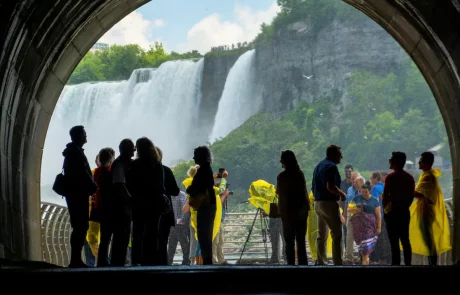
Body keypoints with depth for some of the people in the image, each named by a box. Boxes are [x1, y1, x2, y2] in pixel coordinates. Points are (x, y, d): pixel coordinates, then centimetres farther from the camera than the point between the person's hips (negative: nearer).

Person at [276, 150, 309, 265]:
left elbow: (279, 193, -3)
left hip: (288, 210, -4)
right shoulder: (300, 174, 2)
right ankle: (303, 263, 10)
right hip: (302, 210, 4)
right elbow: (303, 191, 8)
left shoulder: (282, 176, -11)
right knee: (301, 240, 11)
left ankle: (291, 264, -5)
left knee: (289, 241, 0)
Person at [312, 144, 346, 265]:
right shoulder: (331, 166, -11)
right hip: (329, 203, -9)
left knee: (322, 236, 12)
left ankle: (321, 263, 13)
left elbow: (313, 187, 21)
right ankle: (337, 263, -14)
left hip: (318, 203, 9)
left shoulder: (318, 166, 17)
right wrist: (342, 194, -9)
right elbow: (330, 187, -22)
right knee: (337, 235, -9)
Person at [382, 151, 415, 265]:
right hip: (405, 212, 6)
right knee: (405, 240, 9)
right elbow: (412, 196, 11)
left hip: (392, 212, -6)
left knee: (394, 241, -4)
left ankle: (396, 264, -6)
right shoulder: (409, 177, 7)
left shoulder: (391, 177, -11)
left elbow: (385, 195, -11)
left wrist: (384, 209, 3)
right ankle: (408, 263, 9)